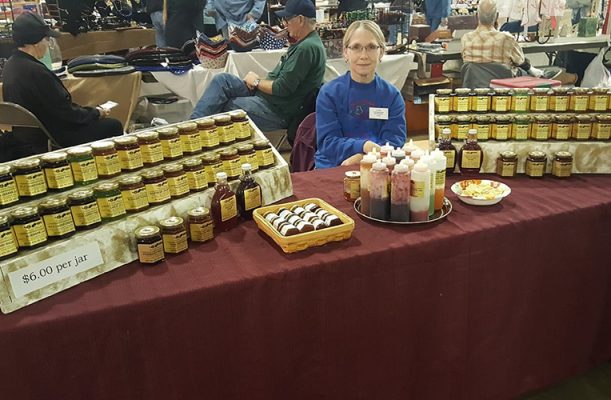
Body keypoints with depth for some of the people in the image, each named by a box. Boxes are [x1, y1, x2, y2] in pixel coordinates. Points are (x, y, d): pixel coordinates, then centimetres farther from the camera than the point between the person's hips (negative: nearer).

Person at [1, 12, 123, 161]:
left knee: (89, 116, 24)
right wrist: (96, 113, -5)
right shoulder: (35, 71, -29)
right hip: (50, 140, -10)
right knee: (114, 126, 1)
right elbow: (65, 111, -22)